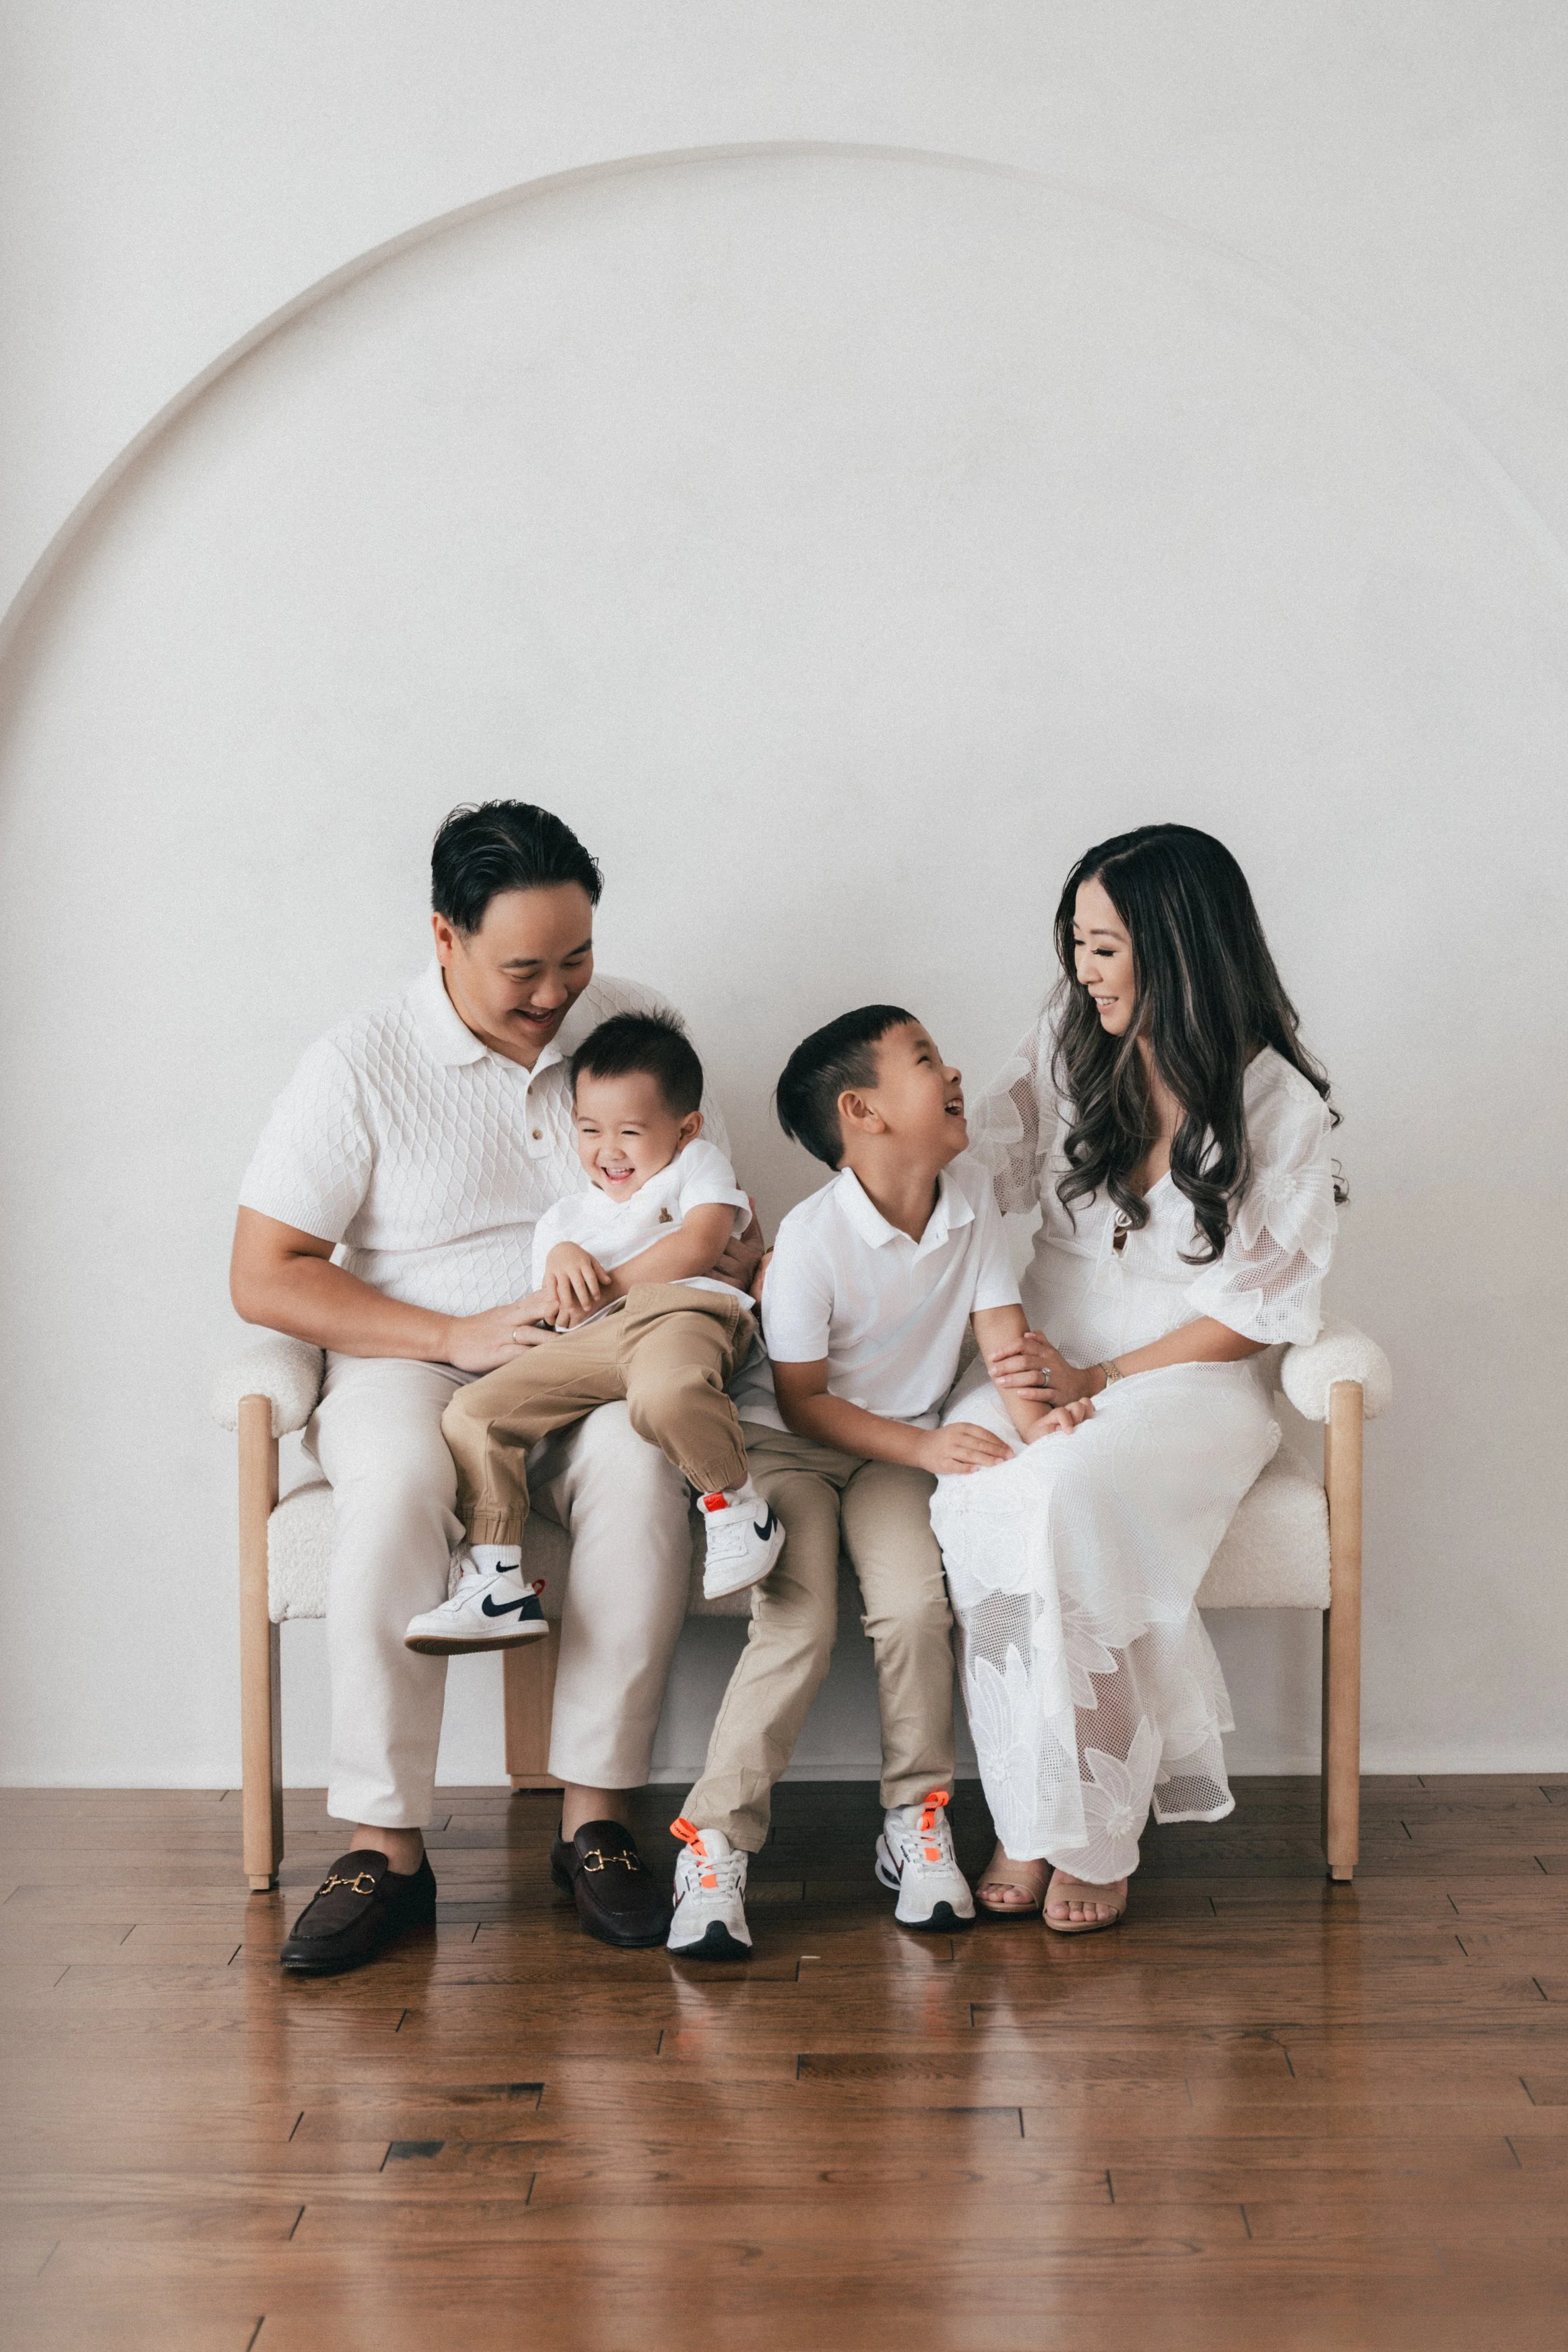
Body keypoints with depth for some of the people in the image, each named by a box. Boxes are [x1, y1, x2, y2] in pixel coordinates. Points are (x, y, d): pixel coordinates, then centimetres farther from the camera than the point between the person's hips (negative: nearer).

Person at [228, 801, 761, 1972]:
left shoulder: (638, 1024, 7)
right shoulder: (361, 1065, -4)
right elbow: (264, 1275, -5)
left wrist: (744, 1258, -7)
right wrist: (457, 1335, -15)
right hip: (414, 1362, -2)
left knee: (641, 1460, -34)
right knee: (398, 1480, -37)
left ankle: (596, 1818, -26)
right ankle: (386, 1845, -27)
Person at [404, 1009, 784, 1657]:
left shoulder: (698, 1165, 21)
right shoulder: (565, 1216, 35)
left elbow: (699, 1247, 1)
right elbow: (551, 1311, 25)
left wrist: (605, 1285, -1)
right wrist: (562, 1258, 2)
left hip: (677, 1313, -6)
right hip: (586, 1347, 6)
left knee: (666, 1392, -41)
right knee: (471, 1413, -11)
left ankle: (738, 1506, -18)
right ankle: (495, 1584, -13)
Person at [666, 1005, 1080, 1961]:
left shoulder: (972, 1194, -3)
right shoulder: (814, 1235, -21)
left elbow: (1001, 1322, -3)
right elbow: (802, 1400, -14)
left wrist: (1031, 1415, -23)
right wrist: (925, 1446, -22)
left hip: (900, 1447, 4)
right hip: (790, 1443, -4)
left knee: (917, 1607, -21)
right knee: (797, 1626, -23)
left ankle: (918, 1823, -3)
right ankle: (715, 1845, -13)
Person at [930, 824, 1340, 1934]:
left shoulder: (1277, 1102, -6)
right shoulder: (1067, 1043, 5)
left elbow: (1260, 1309, -6)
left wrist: (1097, 1379, -13)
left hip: (1190, 1375, -3)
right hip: (1044, 1350, 4)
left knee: (1071, 1494, -36)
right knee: (980, 1491, -32)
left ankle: (1095, 1834, -21)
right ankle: (1030, 1819, -21)